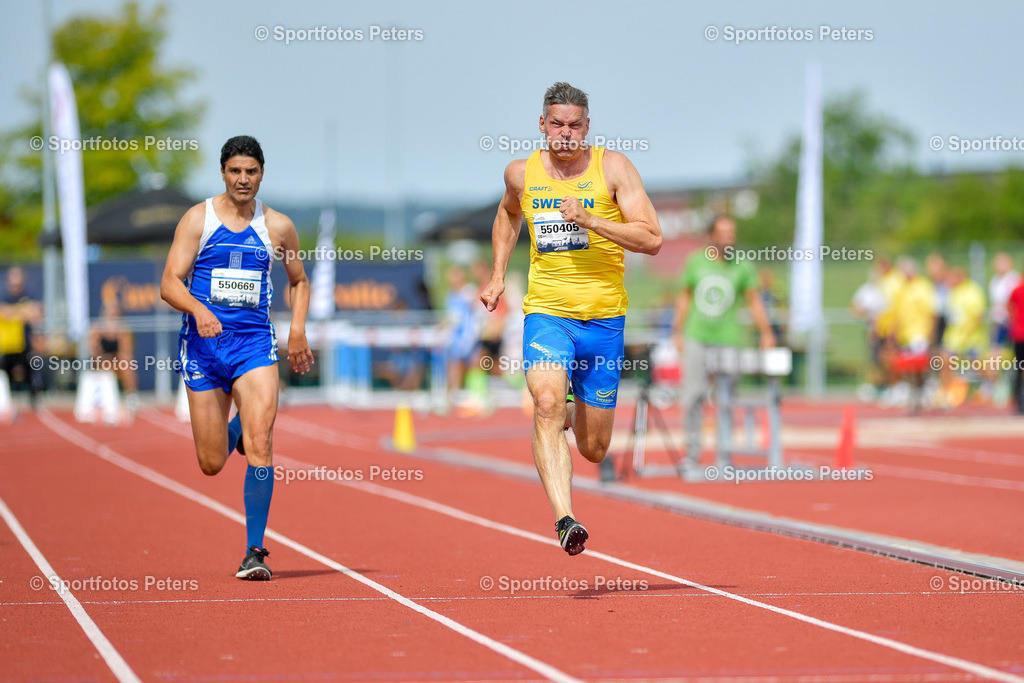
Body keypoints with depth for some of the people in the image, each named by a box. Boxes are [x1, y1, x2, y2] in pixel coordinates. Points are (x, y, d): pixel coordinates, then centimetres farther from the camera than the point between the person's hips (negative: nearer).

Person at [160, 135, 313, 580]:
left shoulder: (277, 227, 6)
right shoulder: (198, 219, 0)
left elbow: (298, 281, 22)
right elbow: (169, 283, -5)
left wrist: (298, 330, 5)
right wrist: (199, 309, -25)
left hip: (254, 343, 0)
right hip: (203, 344, 0)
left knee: (259, 445, -17)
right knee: (211, 464, 5)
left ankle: (255, 550, -8)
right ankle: (234, 431, 43)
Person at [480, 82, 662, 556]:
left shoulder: (613, 167, -4)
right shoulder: (521, 173, 5)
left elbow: (652, 239, -11)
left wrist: (589, 219, -21)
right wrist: (497, 276, 20)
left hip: (604, 318, 0)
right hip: (545, 311, 0)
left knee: (594, 450, 8)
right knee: (547, 405, -29)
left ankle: (573, 414, 45)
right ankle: (564, 520, -34)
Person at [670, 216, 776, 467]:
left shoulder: (741, 267, 2)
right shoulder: (695, 262, 6)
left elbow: (754, 301, 5)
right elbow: (684, 297, 14)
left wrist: (766, 334, -2)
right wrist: (677, 331, 11)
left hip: (727, 340, -1)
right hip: (696, 338, 1)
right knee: (693, 394, -6)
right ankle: (692, 451, 1)